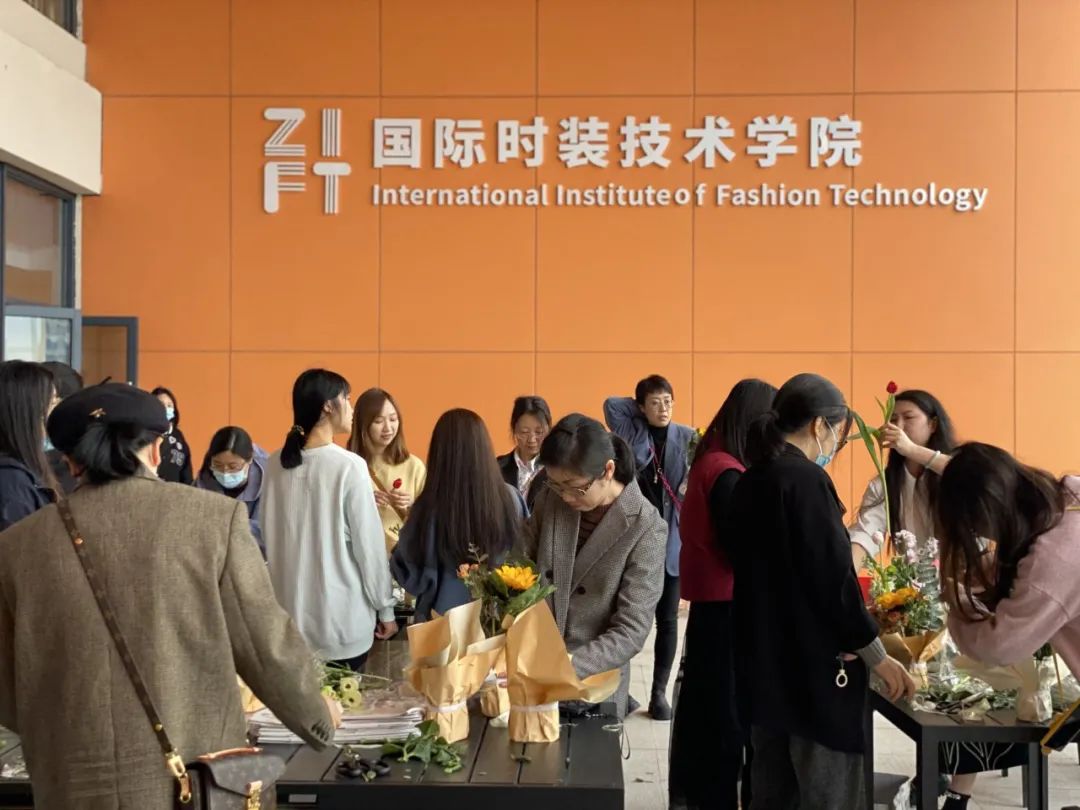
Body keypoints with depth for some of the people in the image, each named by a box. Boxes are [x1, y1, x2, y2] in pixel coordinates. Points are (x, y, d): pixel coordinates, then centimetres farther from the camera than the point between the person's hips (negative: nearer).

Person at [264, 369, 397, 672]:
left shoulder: (276, 464, 2)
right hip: (341, 618, -5)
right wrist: (385, 609, -1)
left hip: (291, 613, 5)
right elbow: (368, 543, -11)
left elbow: (269, 536, 10)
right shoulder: (349, 466, -13)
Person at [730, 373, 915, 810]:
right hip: (814, 667, -8)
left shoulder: (749, 482, 8)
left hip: (764, 663, 8)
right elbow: (832, 579, -18)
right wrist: (878, 657, -7)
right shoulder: (807, 479, -16)